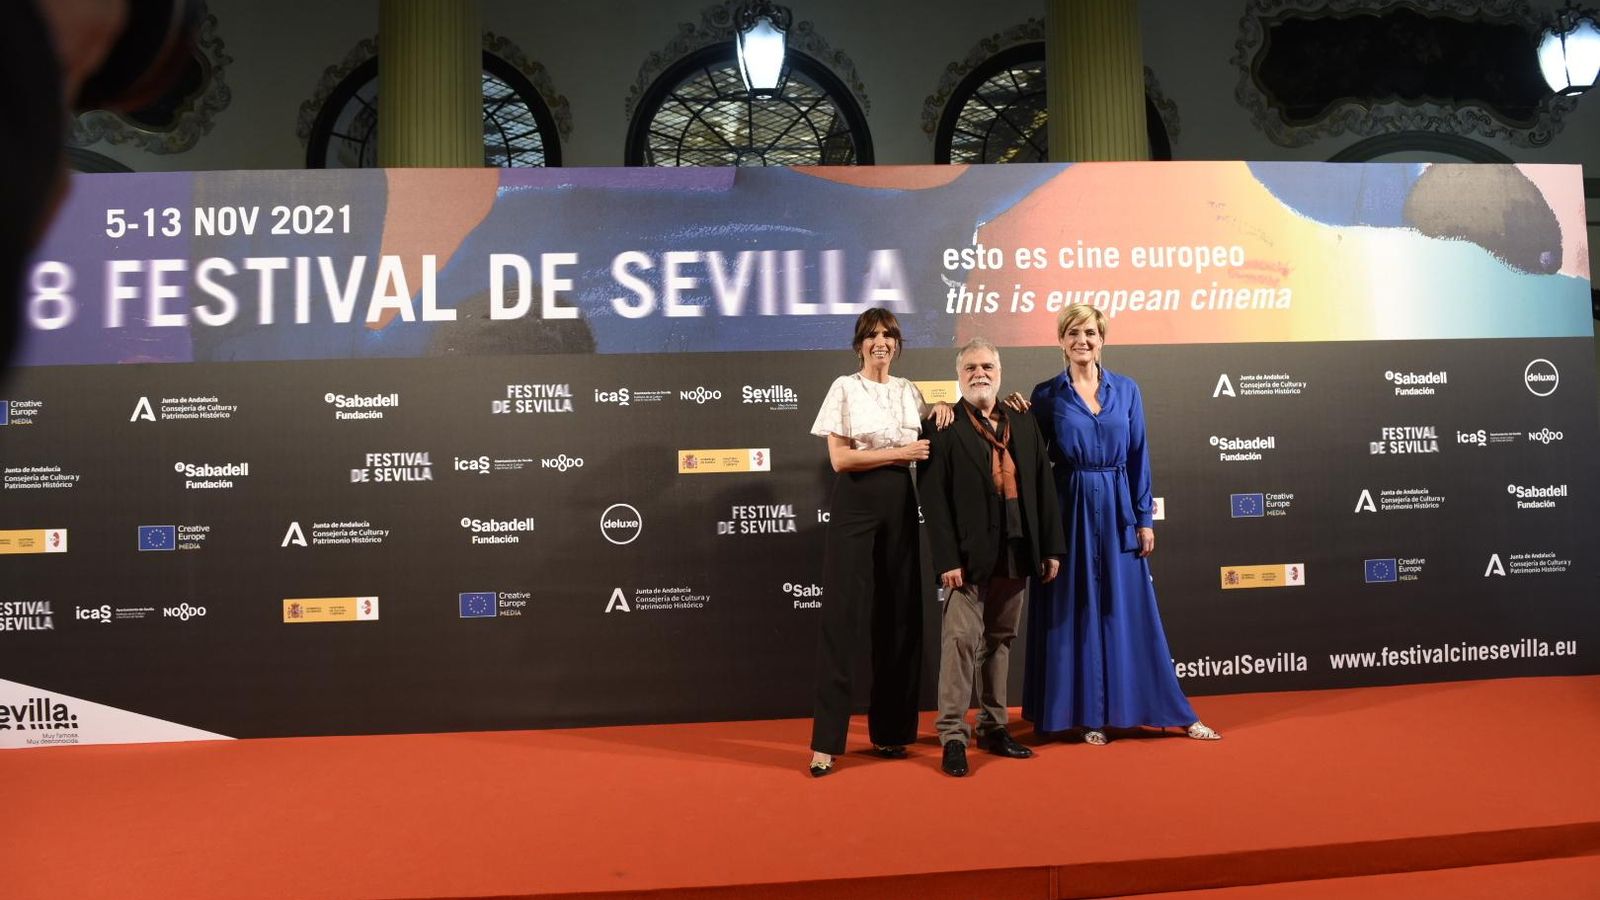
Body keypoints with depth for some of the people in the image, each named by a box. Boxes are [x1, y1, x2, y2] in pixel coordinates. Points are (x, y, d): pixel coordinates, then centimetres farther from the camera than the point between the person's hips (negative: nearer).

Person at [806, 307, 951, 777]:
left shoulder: (909, 391, 12)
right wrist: (899, 452, -11)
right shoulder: (844, 388, -1)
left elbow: (927, 446, 21)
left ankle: (890, 730, 18)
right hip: (855, 505, -4)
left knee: (900, 616, 6)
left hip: (900, 505, 5)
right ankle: (827, 740, -2)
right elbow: (839, 458, -9)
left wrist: (941, 410, 4)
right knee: (842, 616, -6)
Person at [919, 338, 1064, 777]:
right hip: (969, 556, -5)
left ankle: (994, 727, 22)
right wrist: (947, 559, -16)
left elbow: (1043, 488, 11)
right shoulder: (943, 430, -3)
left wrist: (1051, 548, 6)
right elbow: (934, 500, -9)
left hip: (1015, 555, 5)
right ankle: (953, 735, -1)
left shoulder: (1024, 425, 13)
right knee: (961, 638, -7)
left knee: (1000, 641, 13)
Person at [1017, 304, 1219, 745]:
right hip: (1069, 511, -1)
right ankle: (1087, 714, 14)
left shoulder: (1126, 389, 5)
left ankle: (1176, 712, 16)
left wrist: (1145, 518, 0)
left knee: (1130, 610, 5)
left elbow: (1139, 457, 5)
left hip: (1117, 509, 1)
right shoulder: (1046, 394, 1)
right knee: (1076, 612, 3)